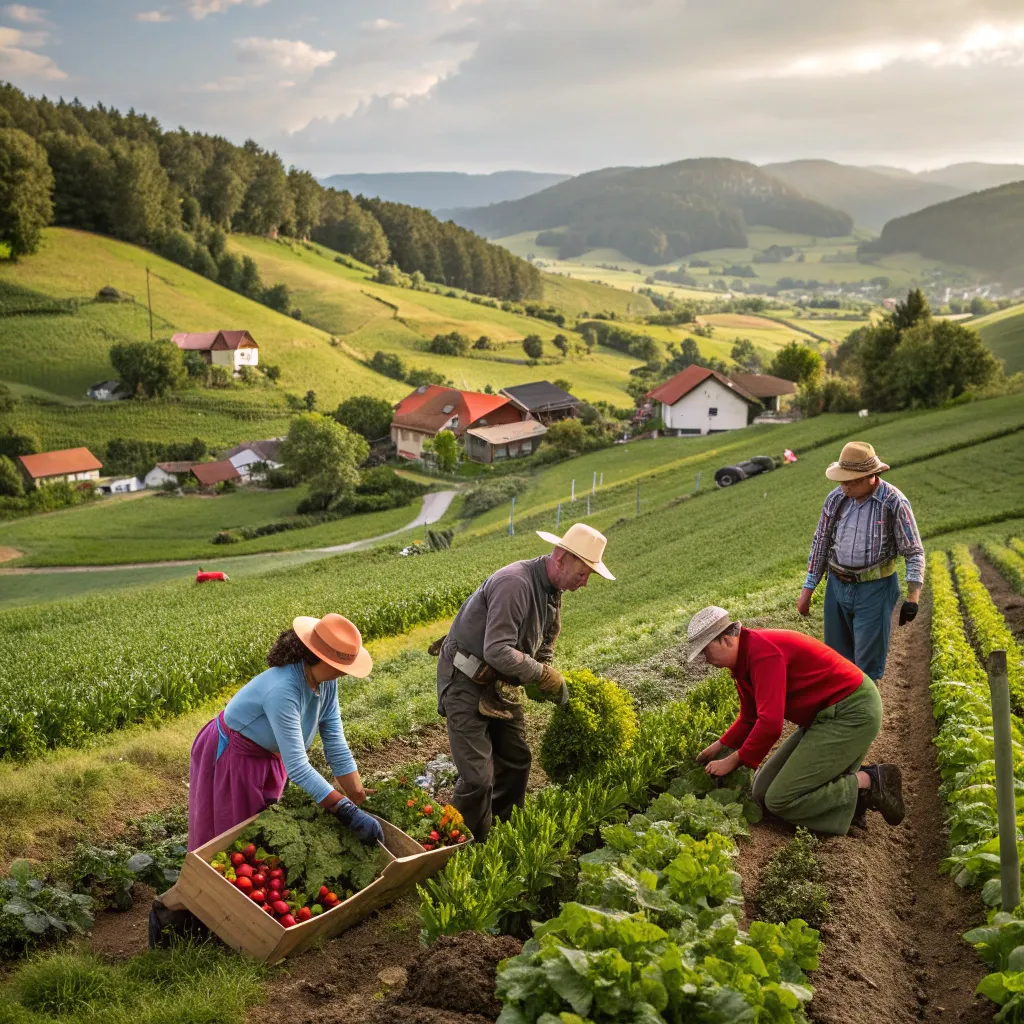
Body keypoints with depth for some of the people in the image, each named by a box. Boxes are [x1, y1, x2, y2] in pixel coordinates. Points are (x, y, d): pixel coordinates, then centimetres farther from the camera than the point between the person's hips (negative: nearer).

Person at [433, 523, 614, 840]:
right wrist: (545, 676, -22)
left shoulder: (552, 591, 4)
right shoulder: (515, 583, -28)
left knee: (516, 760, 16)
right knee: (478, 776, -11)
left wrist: (545, 685, 1)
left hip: (499, 682, 9)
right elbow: (497, 652, -32)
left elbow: (543, 646, 16)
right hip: (466, 680, -9)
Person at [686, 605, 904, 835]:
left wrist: (734, 760, -15)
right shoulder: (743, 658, 9)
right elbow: (750, 718, 21)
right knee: (764, 791, 8)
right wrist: (720, 746, 10)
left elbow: (770, 723, -27)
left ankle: (867, 783, -8)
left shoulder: (763, 652, -23)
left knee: (779, 800, -15)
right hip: (828, 715, 10)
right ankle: (853, 783, 7)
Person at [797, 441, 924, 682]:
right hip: (837, 586, 4)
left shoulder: (894, 503, -13)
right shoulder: (836, 498, -1)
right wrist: (807, 590, 7)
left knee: (868, 663, 0)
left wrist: (913, 598, -14)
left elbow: (914, 552, -7)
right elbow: (821, 544, 8)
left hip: (875, 589, -4)